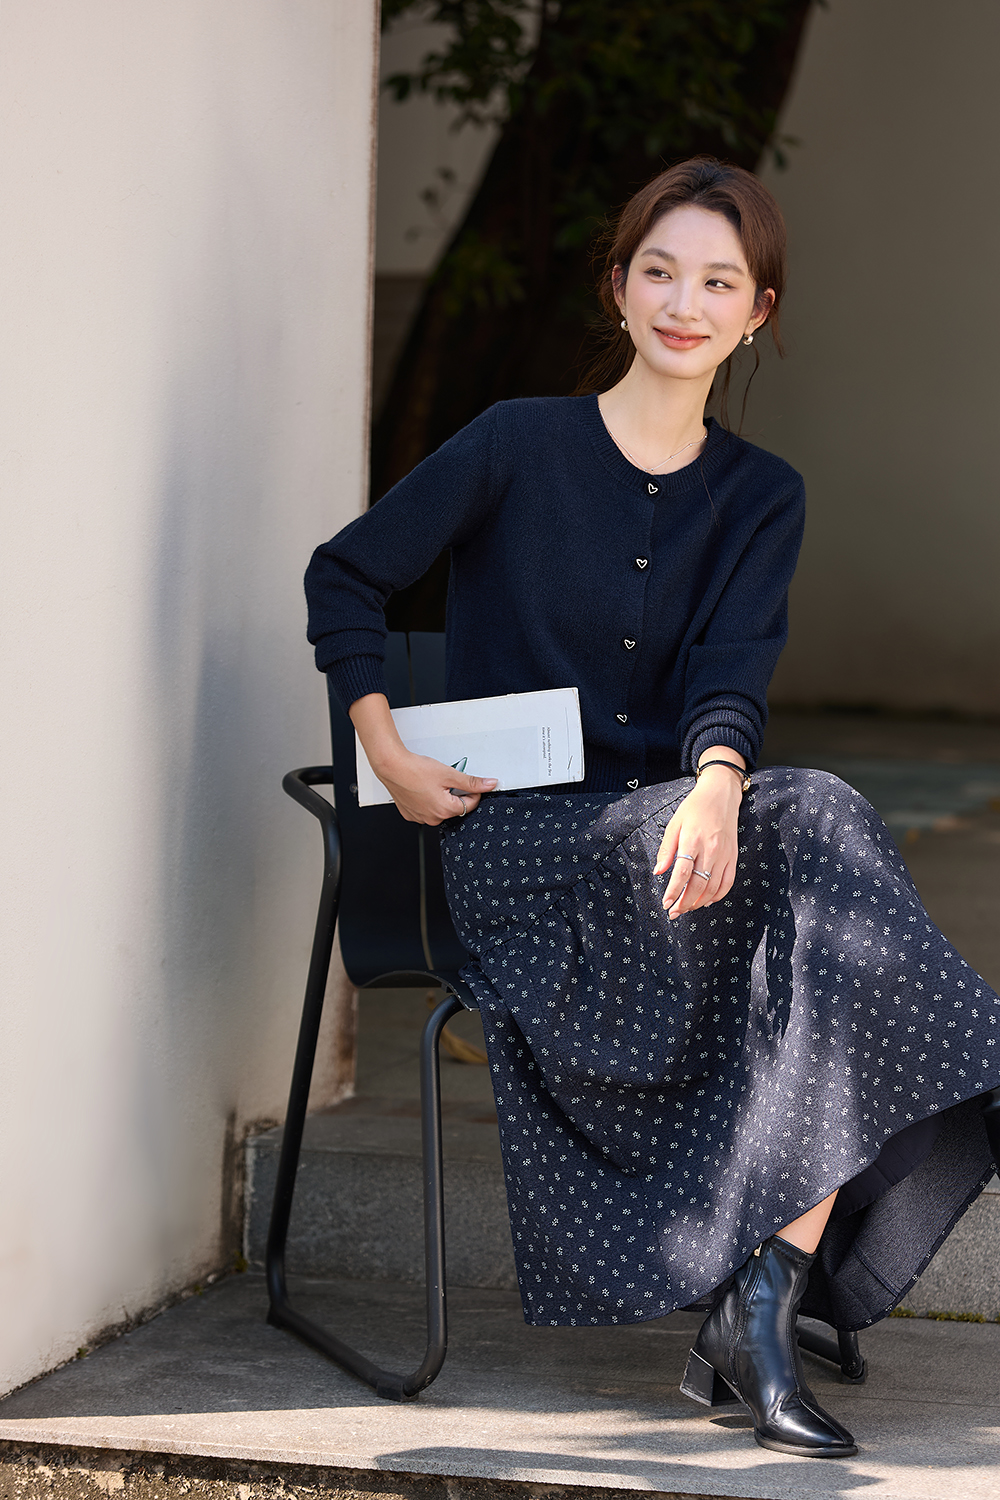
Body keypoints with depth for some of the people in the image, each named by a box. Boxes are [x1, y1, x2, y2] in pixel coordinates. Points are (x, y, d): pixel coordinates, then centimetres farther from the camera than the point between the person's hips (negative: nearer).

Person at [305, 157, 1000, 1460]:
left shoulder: (760, 499, 11)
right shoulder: (522, 445, 1)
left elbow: (729, 679, -6)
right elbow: (344, 578, 6)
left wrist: (717, 786, -28)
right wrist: (390, 757, -4)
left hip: (669, 815, 4)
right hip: (517, 838, -4)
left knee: (827, 845, -31)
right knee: (821, 833, -30)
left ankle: (764, 1309, -32)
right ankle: (751, 1311, -27)